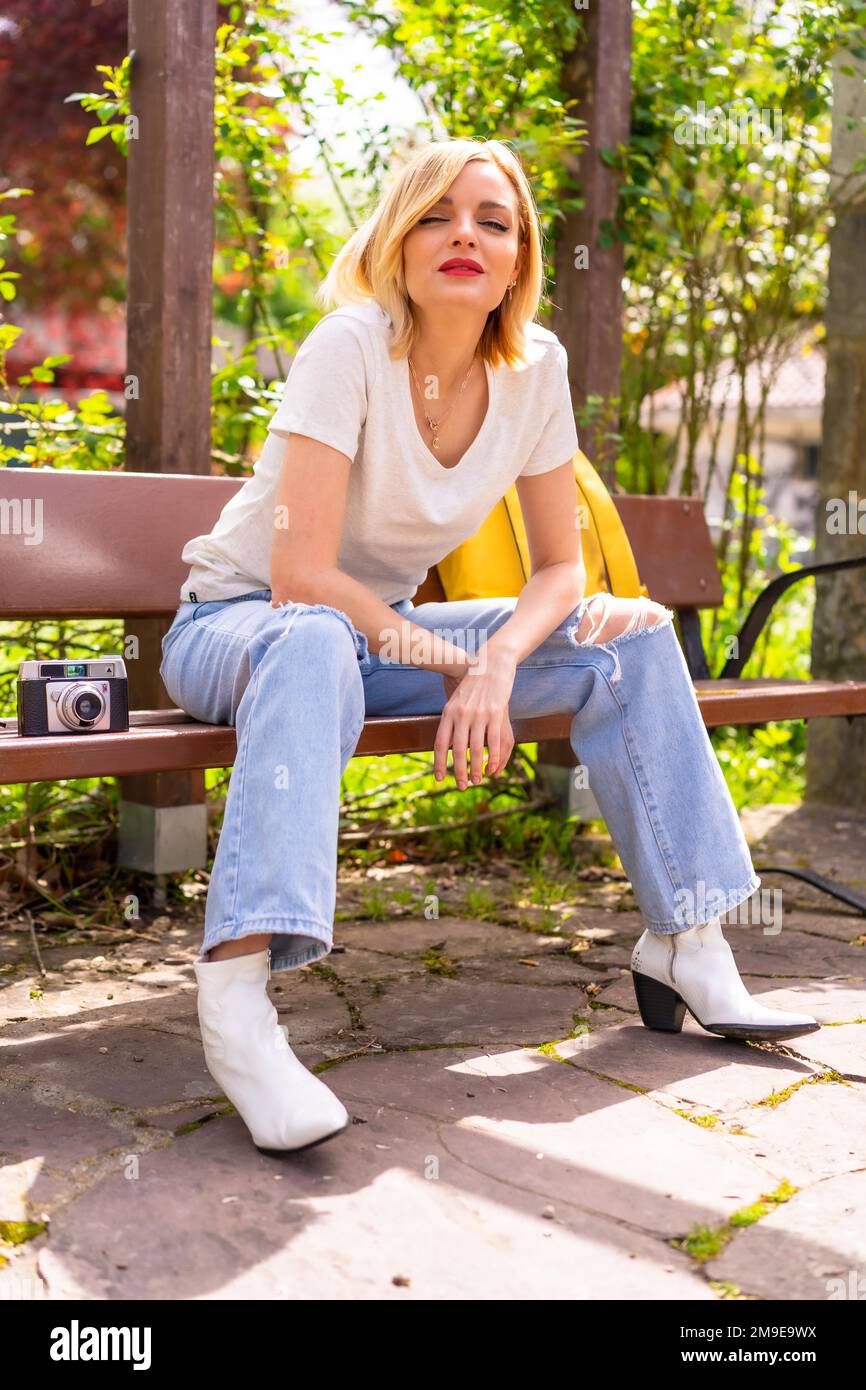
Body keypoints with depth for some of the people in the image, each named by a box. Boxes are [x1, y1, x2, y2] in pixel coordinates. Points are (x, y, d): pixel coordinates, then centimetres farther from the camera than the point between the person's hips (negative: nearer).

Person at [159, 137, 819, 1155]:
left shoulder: (535, 368, -6)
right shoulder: (350, 345, -22)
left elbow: (559, 567, -1)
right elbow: (301, 579, -27)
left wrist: (497, 665, -21)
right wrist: (453, 661, -21)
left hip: (380, 631, 5)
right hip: (237, 624, -5)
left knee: (633, 634, -7)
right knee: (314, 648, -42)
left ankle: (685, 946, -4)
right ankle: (235, 992, -47)